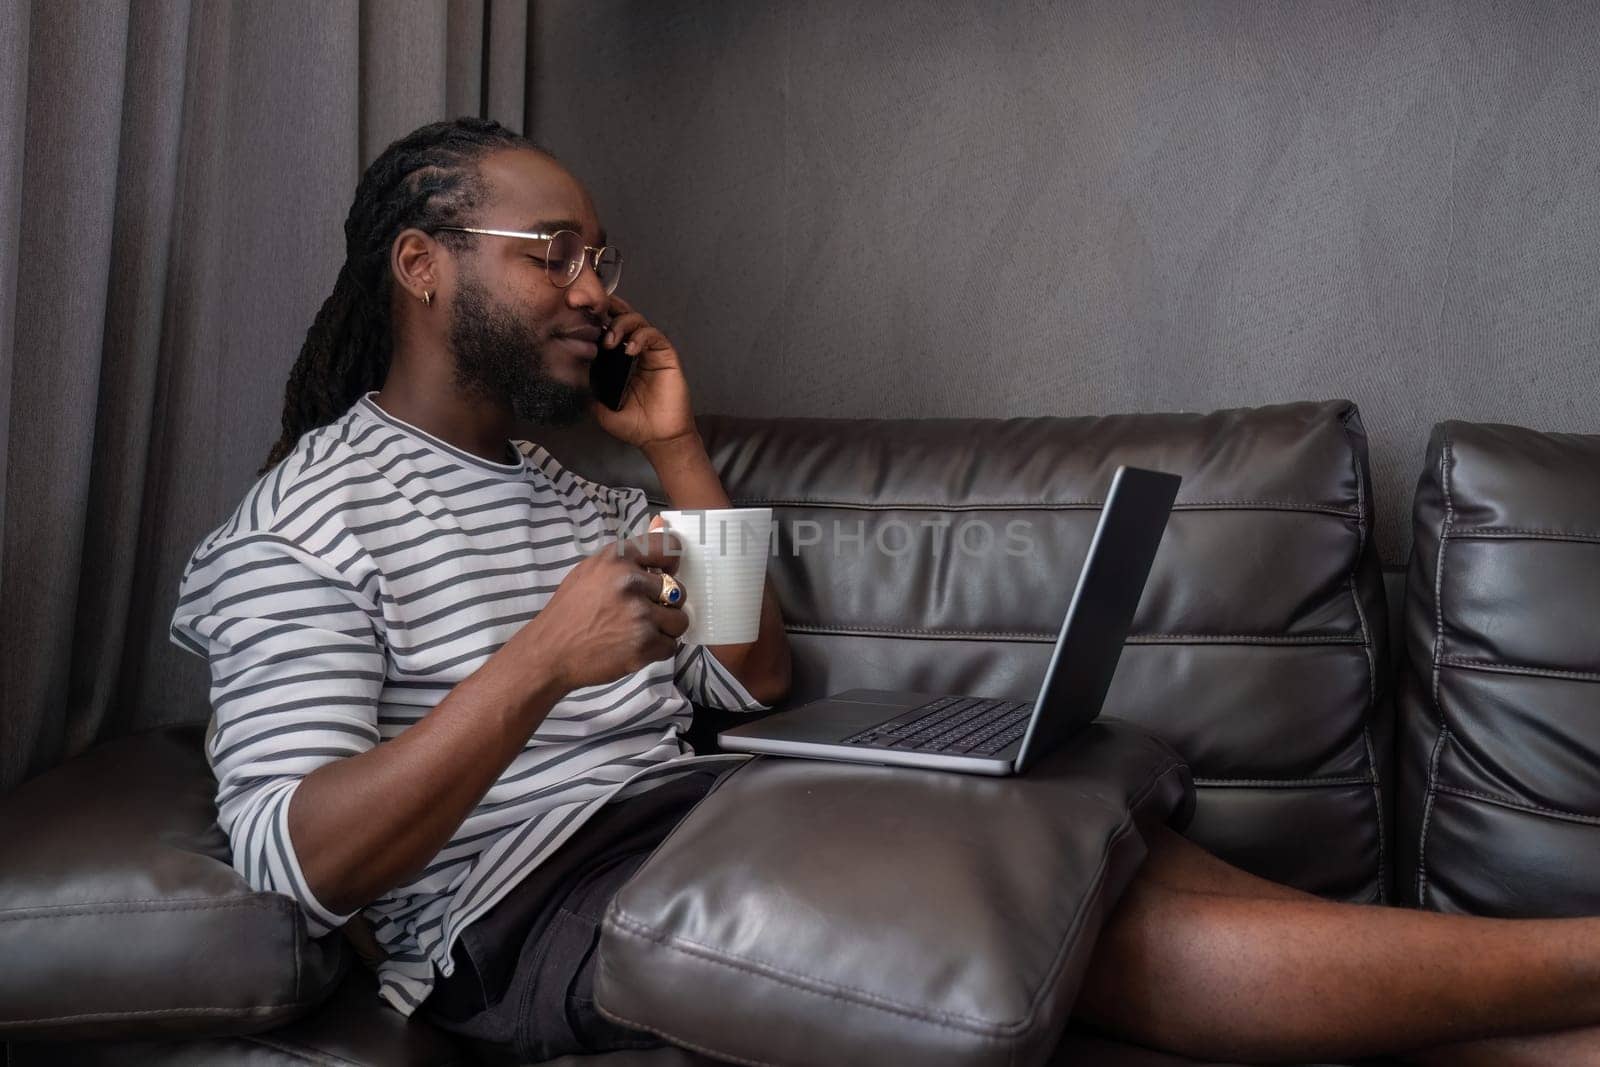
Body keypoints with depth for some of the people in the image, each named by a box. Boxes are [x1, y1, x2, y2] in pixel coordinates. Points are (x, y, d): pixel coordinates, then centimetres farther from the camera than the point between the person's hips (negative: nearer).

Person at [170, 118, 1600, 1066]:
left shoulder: (561, 486, 21)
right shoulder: (308, 520, -3)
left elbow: (757, 680, 17)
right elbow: (299, 861, -14)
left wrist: (677, 451, 8)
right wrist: (541, 662, -27)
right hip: (538, 908, -7)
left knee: (1128, 857, -15)